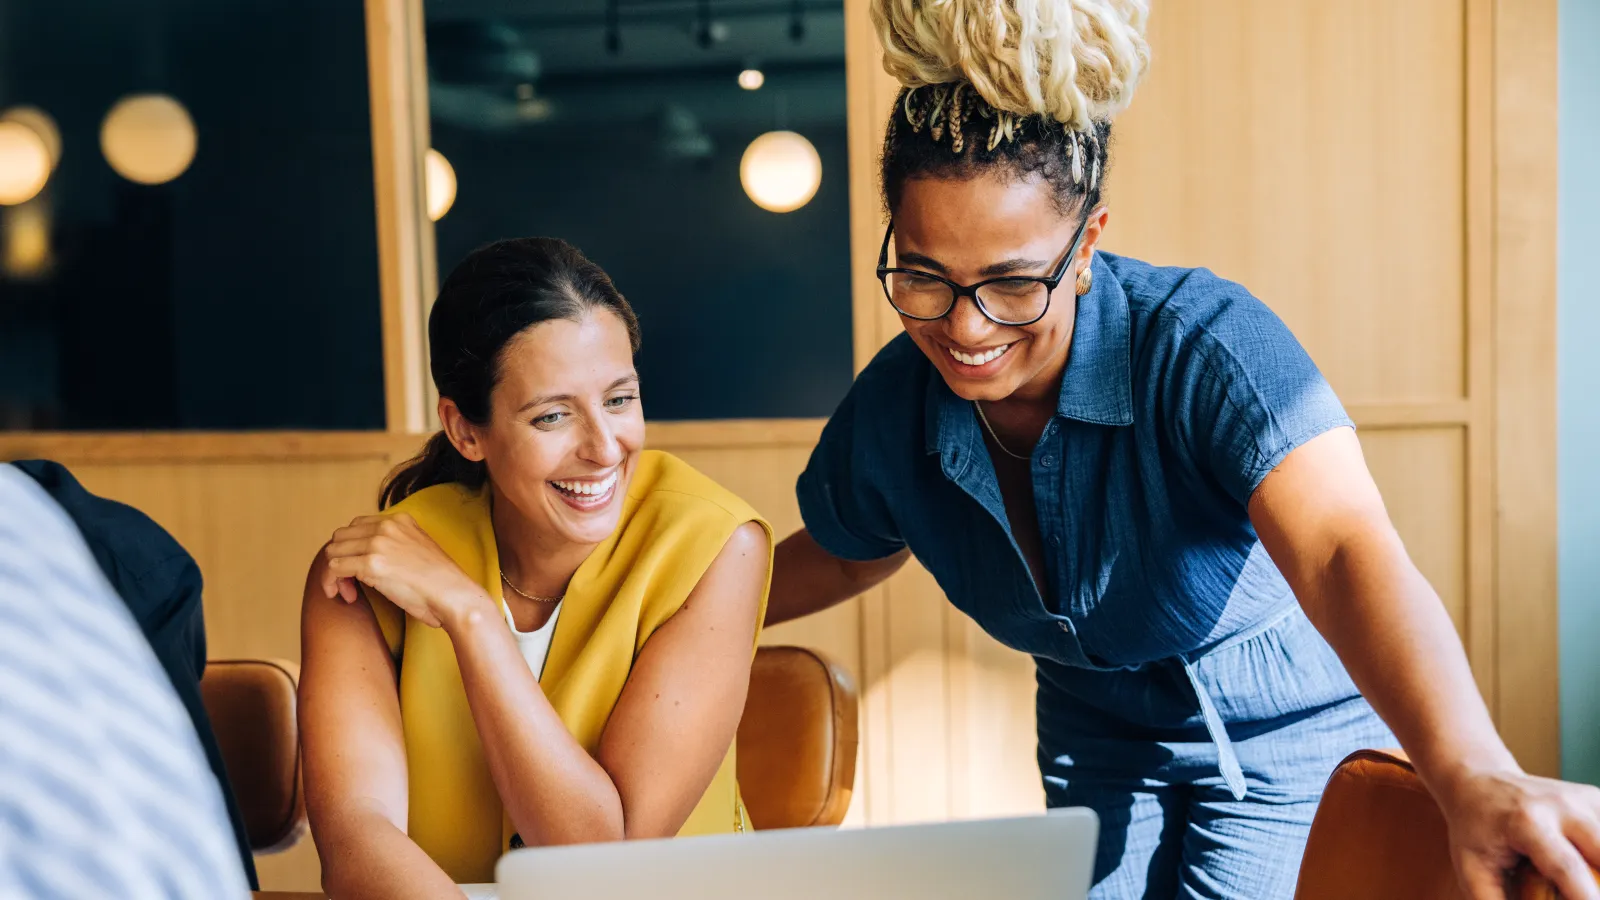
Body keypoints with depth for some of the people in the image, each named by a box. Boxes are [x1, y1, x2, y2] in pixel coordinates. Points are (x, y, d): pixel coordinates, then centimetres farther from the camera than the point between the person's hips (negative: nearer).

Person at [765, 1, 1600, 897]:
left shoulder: (1204, 344, -32)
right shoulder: (892, 408, -17)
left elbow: (1343, 552, -48)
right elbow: (845, 555, 7)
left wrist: (1473, 777, -62)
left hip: (1285, 735, -4)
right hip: (1097, 748, 4)